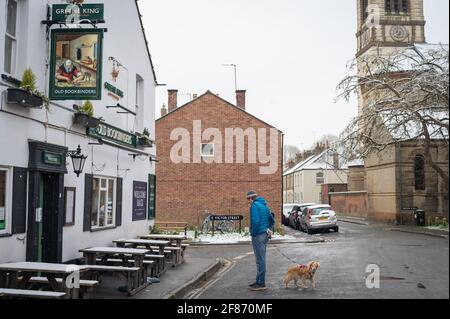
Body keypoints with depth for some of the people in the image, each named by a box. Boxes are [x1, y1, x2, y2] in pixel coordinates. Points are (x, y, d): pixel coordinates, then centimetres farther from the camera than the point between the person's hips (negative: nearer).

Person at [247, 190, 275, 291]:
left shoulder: (254, 205, -13)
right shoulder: (264, 205, 16)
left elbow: (255, 221, -25)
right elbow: (272, 221, 21)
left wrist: (253, 233, -14)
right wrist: (267, 230, 16)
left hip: (258, 235, -9)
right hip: (265, 235, 9)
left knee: (260, 259, -4)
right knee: (261, 259, 17)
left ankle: (261, 284, 1)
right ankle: (259, 281, 26)